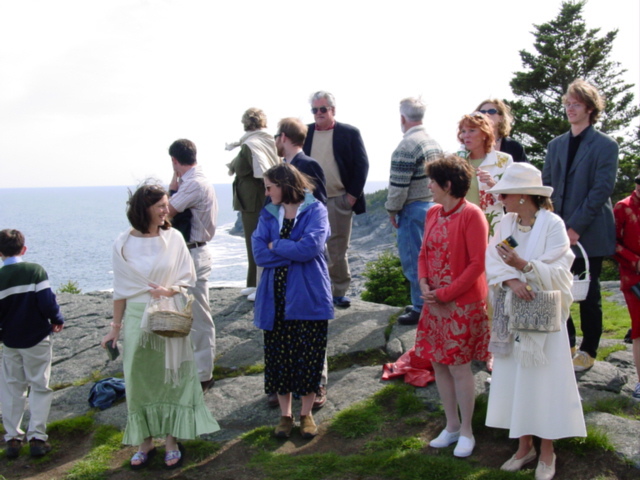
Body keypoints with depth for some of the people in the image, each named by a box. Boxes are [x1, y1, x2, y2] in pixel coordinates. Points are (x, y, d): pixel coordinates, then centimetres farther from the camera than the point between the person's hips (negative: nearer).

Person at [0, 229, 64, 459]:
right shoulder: (36, 270, -11)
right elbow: (47, 302, -15)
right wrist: (57, 320, 2)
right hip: (37, 338, -2)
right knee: (39, 387, 7)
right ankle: (37, 437, 4)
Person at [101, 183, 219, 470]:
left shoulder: (173, 238, -4)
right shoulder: (124, 243, -4)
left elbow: (188, 277, 2)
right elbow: (121, 288, 2)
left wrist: (171, 290, -19)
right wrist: (116, 326, 4)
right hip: (137, 318, 0)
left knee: (170, 377, 6)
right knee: (140, 380, 7)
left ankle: (172, 442, 19)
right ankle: (145, 442, 22)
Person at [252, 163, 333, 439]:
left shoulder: (315, 210, -5)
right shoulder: (269, 214, 7)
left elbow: (310, 246, -20)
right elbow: (259, 253, -6)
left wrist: (276, 246, -9)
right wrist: (294, 251, -14)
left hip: (308, 297, -3)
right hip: (275, 299, 4)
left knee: (309, 357, 6)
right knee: (278, 357, 8)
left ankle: (306, 414, 24)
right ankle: (285, 414, 24)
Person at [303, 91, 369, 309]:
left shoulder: (349, 133, 0)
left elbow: (362, 164, -2)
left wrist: (353, 194, -8)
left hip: (339, 201, -2)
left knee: (338, 249, 7)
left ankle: (339, 291, 19)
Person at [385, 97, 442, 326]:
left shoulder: (406, 146, -17)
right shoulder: (434, 143, 11)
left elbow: (399, 184, -18)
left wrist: (392, 210, -6)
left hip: (413, 210, -9)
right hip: (434, 205, 9)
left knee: (413, 260, -1)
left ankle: (421, 308, 4)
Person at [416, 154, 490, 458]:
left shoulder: (471, 215, -14)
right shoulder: (433, 213, 7)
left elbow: (477, 264, -17)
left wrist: (445, 294, -17)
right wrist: (425, 287, -6)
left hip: (463, 304, -7)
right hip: (435, 303, 7)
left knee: (459, 367, 0)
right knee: (438, 364, 12)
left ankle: (466, 432, 18)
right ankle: (451, 426, 28)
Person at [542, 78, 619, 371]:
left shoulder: (605, 146, -5)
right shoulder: (555, 145, 12)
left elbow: (602, 190, -12)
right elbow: (547, 186, 10)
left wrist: (576, 227, -17)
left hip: (589, 234, -5)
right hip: (558, 232, 5)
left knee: (589, 294, 5)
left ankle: (588, 350, 19)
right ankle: (566, 344, 24)